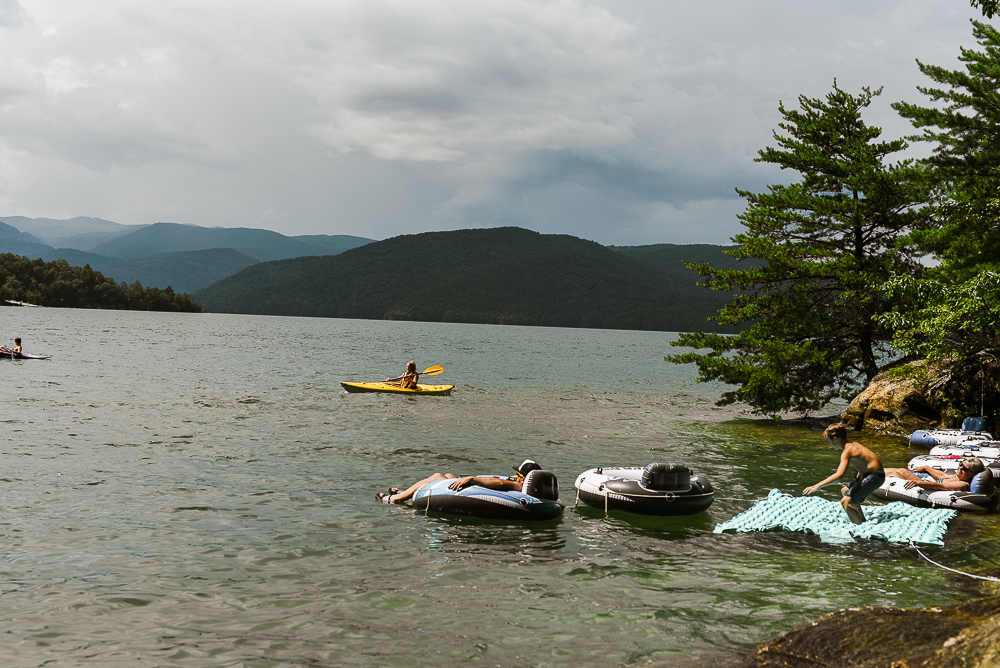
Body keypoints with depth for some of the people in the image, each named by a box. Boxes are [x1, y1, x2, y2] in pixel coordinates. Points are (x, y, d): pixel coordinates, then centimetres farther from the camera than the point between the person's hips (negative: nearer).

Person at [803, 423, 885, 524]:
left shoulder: (847, 451, -20)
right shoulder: (854, 445, 10)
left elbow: (839, 475, -31)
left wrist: (818, 485, -31)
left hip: (875, 477, -11)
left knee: (846, 502, -16)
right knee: (845, 491, 27)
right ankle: (863, 520, 36)